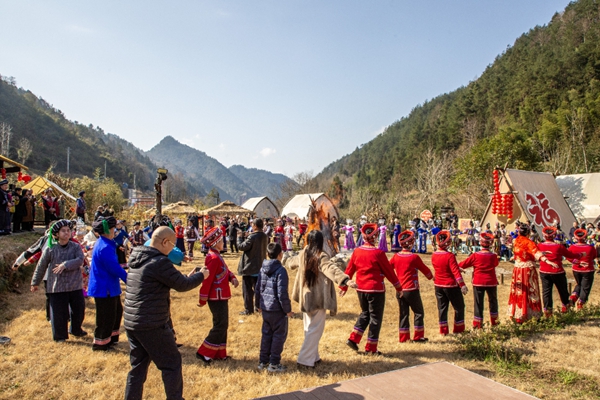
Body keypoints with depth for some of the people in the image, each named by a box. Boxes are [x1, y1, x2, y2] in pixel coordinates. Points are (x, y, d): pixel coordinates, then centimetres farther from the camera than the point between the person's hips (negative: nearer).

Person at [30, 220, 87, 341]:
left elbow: (80, 260, -18)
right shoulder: (50, 249, -4)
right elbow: (41, 267, 6)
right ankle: (59, 335, 25)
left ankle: (76, 330, 36)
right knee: (58, 312, 4)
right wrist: (35, 282, 13)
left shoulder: (76, 247, -2)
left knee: (79, 309, 12)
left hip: (75, 285, 2)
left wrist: (65, 265, -29)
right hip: (57, 286, -1)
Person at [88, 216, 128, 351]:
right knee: (106, 316, 3)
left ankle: (112, 338, 32)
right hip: (104, 288, -10)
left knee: (117, 311, 20)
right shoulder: (105, 247, -24)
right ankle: (100, 343, 17)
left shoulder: (104, 244, 9)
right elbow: (114, 268, -23)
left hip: (108, 287, 10)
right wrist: (129, 279, -13)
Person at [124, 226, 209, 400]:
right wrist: (201, 276, 5)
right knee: (172, 364, 8)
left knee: (138, 366, 19)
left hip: (131, 322, 9)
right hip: (152, 325, -8)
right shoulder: (159, 262, -19)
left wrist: (188, 276, 16)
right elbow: (181, 285, -12)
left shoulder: (137, 259, 9)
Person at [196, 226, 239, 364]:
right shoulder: (214, 258, -21)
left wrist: (233, 278, -8)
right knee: (220, 326, -4)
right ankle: (204, 353, 4)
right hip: (217, 297, -10)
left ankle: (219, 354, 24)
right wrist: (203, 300, -18)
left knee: (222, 325, 16)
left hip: (221, 297, 10)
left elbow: (225, 270, 13)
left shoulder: (216, 256, 12)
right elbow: (207, 280, -22)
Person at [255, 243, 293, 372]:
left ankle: (263, 361, 26)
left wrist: (258, 305, 23)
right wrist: (288, 310, -9)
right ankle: (274, 364, 13)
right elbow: (282, 293, -19)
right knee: (279, 335, 7)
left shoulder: (263, 269, 4)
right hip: (277, 309, -7)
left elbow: (257, 288, 11)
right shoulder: (280, 270, -17)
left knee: (266, 334, 17)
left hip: (265, 308, 7)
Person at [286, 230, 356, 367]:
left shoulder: (302, 255, 4)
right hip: (318, 299, -7)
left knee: (309, 328, 18)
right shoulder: (321, 257, -18)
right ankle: (305, 360, 0)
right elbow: (332, 269, -37)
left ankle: (313, 357, 28)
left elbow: (291, 262, 26)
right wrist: (346, 280, -51)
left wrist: (287, 262, 51)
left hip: (305, 298, 7)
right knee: (315, 330, 0)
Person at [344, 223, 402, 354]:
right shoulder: (378, 253, -15)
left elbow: (349, 270, 5)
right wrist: (398, 287, 5)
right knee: (375, 317, 9)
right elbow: (389, 271, -7)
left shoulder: (357, 251, -2)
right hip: (376, 289, -5)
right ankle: (371, 348, 15)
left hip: (361, 289, 5)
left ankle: (353, 338, 14)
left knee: (365, 313, 23)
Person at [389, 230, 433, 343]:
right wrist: (431, 277, 20)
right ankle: (418, 337, 14)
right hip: (412, 290, -5)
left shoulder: (396, 256, 1)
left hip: (400, 290, 5)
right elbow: (425, 270, -1)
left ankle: (403, 337, 15)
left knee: (403, 314, 12)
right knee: (419, 313, 11)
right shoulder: (414, 257, -13)